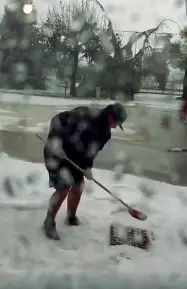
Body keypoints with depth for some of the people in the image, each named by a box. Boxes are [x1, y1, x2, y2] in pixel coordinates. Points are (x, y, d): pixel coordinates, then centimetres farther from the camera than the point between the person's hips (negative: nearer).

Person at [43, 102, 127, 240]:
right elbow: (58, 119, -25)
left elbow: (92, 151, 7)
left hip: (75, 159, 9)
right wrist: (55, 141, -32)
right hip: (57, 154, -9)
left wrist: (87, 167, -6)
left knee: (78, 188, 14)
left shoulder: (105, 132, 1)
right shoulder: (85, 115, -25)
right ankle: (49, 222, 4)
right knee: (64, 188, -13)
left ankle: (71, 218, 37)